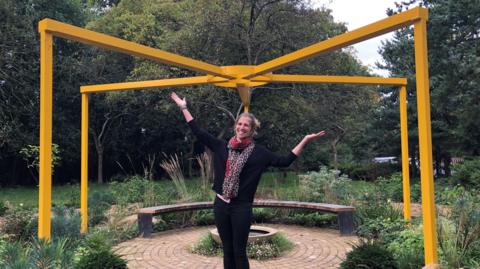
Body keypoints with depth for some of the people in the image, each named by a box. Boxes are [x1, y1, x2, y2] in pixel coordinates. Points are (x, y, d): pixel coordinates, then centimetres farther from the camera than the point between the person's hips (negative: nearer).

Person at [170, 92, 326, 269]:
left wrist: (305, 140, -7)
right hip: (221, 205, 3)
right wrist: (184, 108, 10)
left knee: (239, 251, 4)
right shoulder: (222, 147, 5)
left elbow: (285, 161, -3)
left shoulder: (259, 153, 0)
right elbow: (199, 133, 9)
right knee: (227, 250, 13)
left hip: (242, 207, -3)